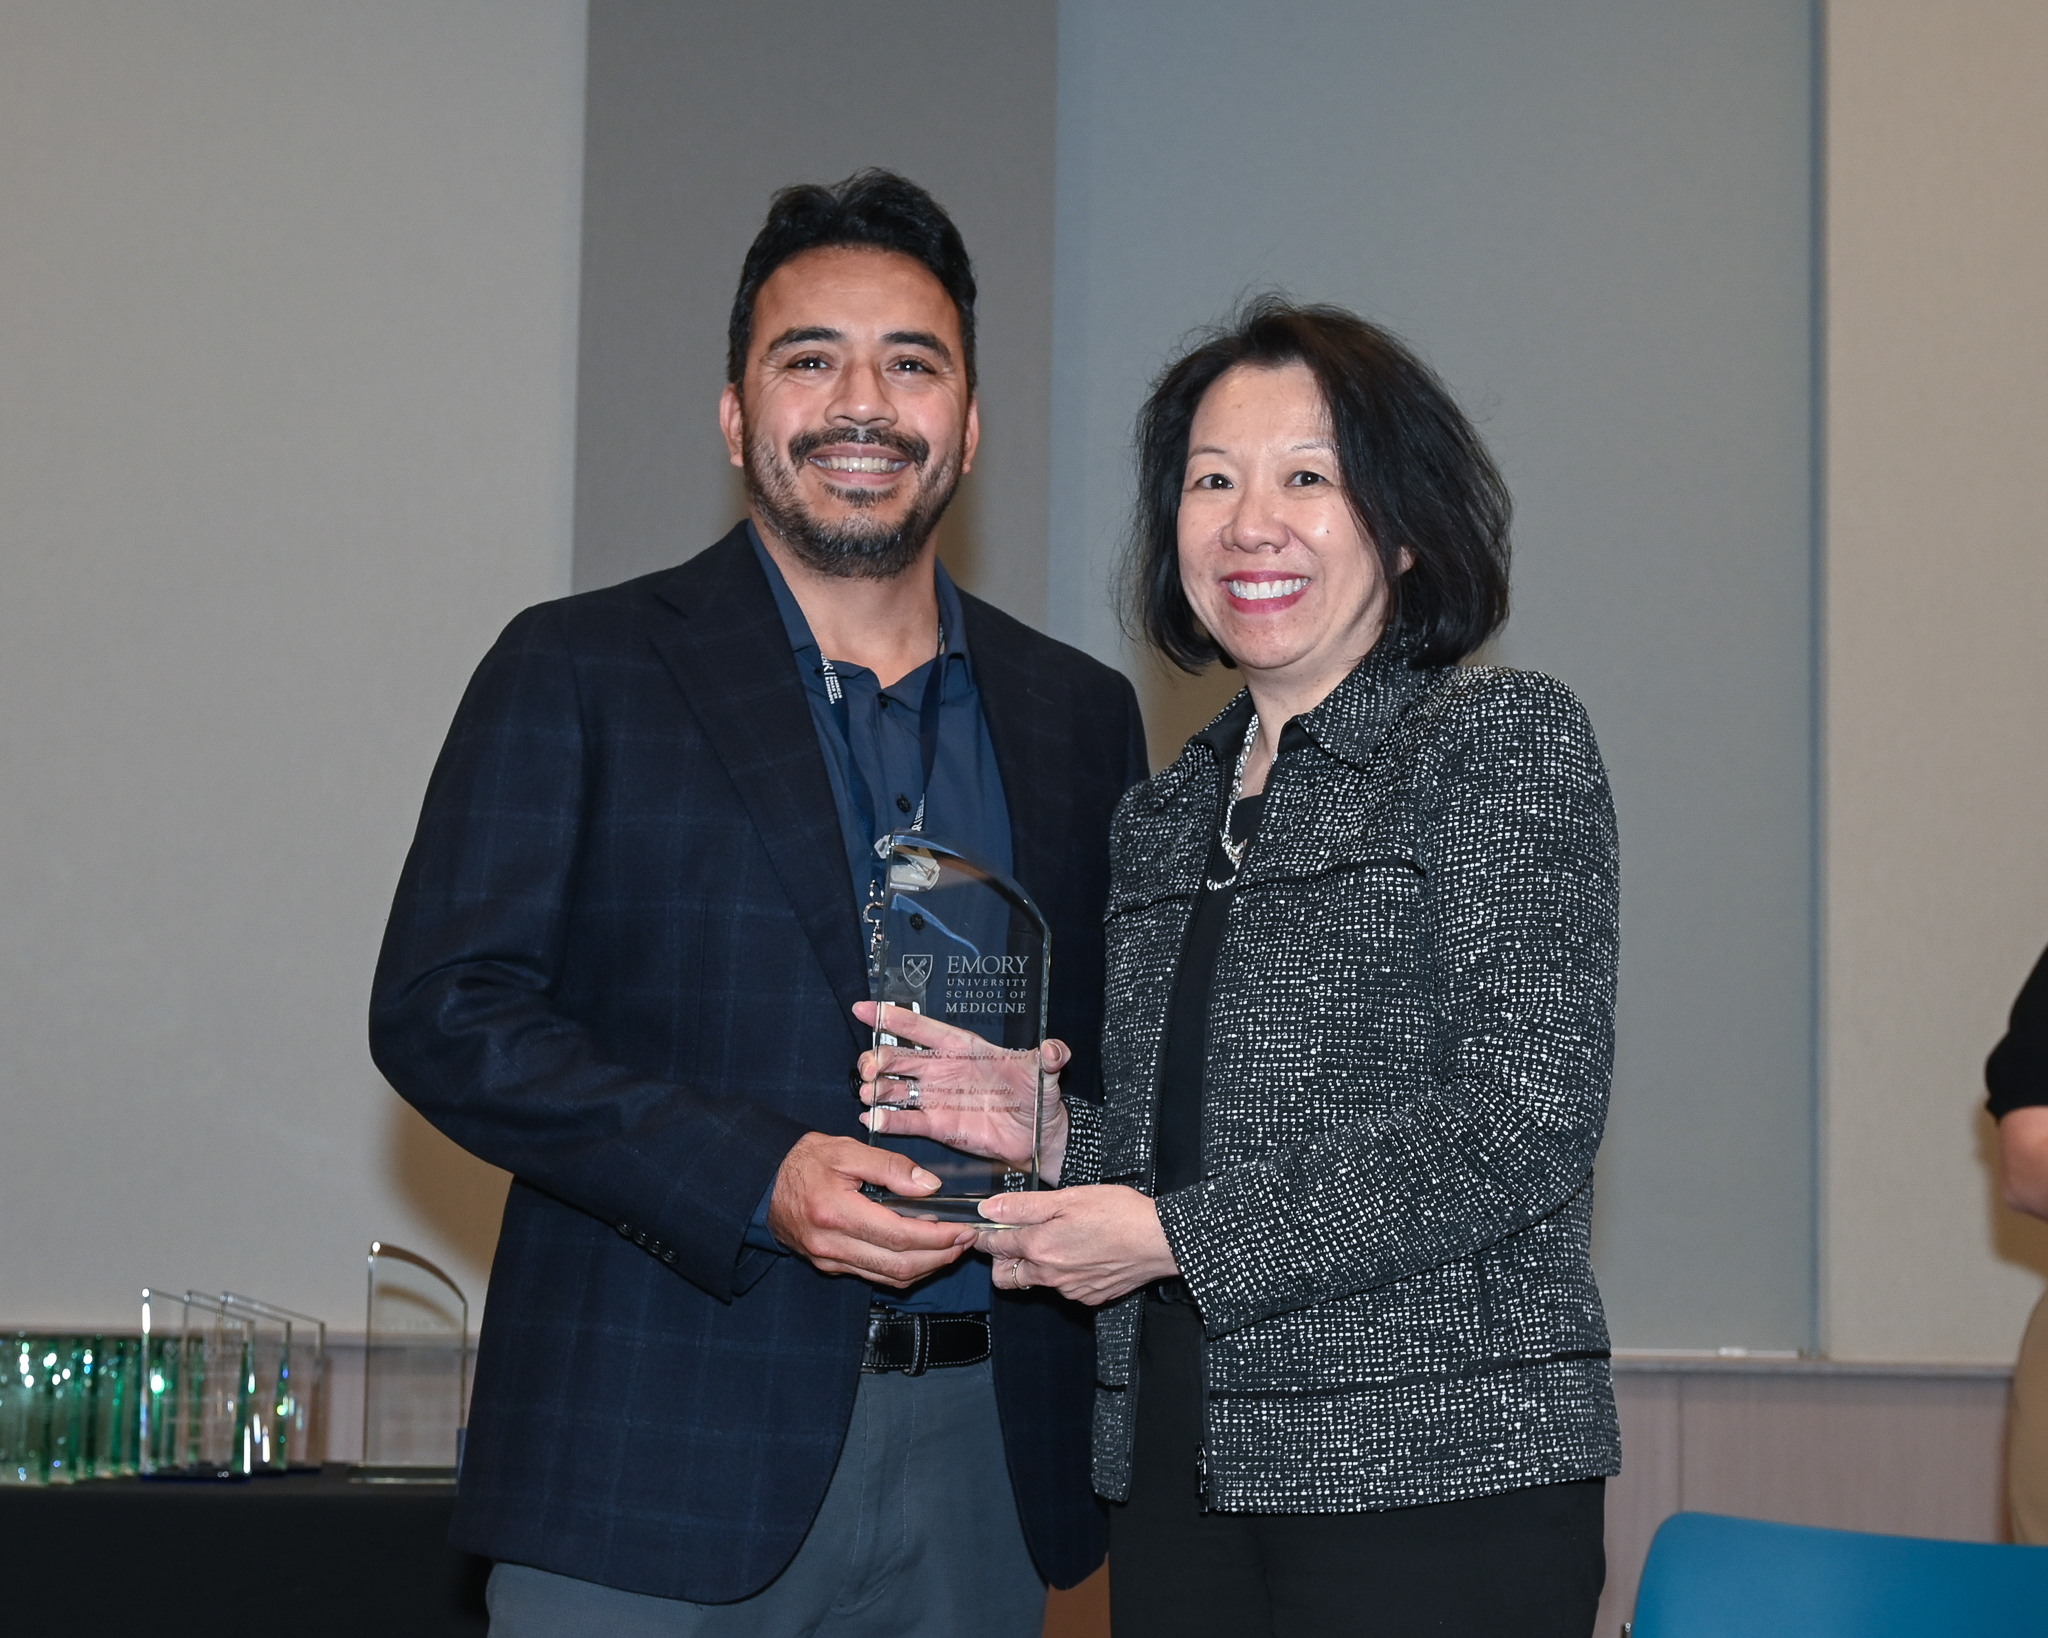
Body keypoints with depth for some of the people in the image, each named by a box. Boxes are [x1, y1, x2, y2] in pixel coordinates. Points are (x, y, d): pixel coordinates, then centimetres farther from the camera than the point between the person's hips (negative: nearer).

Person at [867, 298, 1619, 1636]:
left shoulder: (1505, 740, -4)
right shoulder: (1166, 819, 15)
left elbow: (1529, 1121, -14)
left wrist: (1177, 1237, -13)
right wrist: (1045, 1130, -1)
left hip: (1436, 1483, -6)